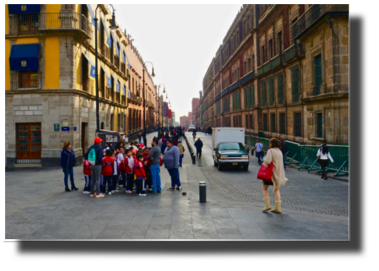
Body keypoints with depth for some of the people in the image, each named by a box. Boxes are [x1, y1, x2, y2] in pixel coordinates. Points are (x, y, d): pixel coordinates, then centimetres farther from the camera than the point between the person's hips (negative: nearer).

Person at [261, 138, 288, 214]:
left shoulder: (270, 151, -14)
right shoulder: (279, 151, 9)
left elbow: (268, 160, -28)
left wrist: (264, 163, -8)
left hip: (271, 173, -7)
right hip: (279, 173, 7)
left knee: (264, 188, 9)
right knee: (276, 190, 15)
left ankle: (267, 205, 1)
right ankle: (278, 207, 12)